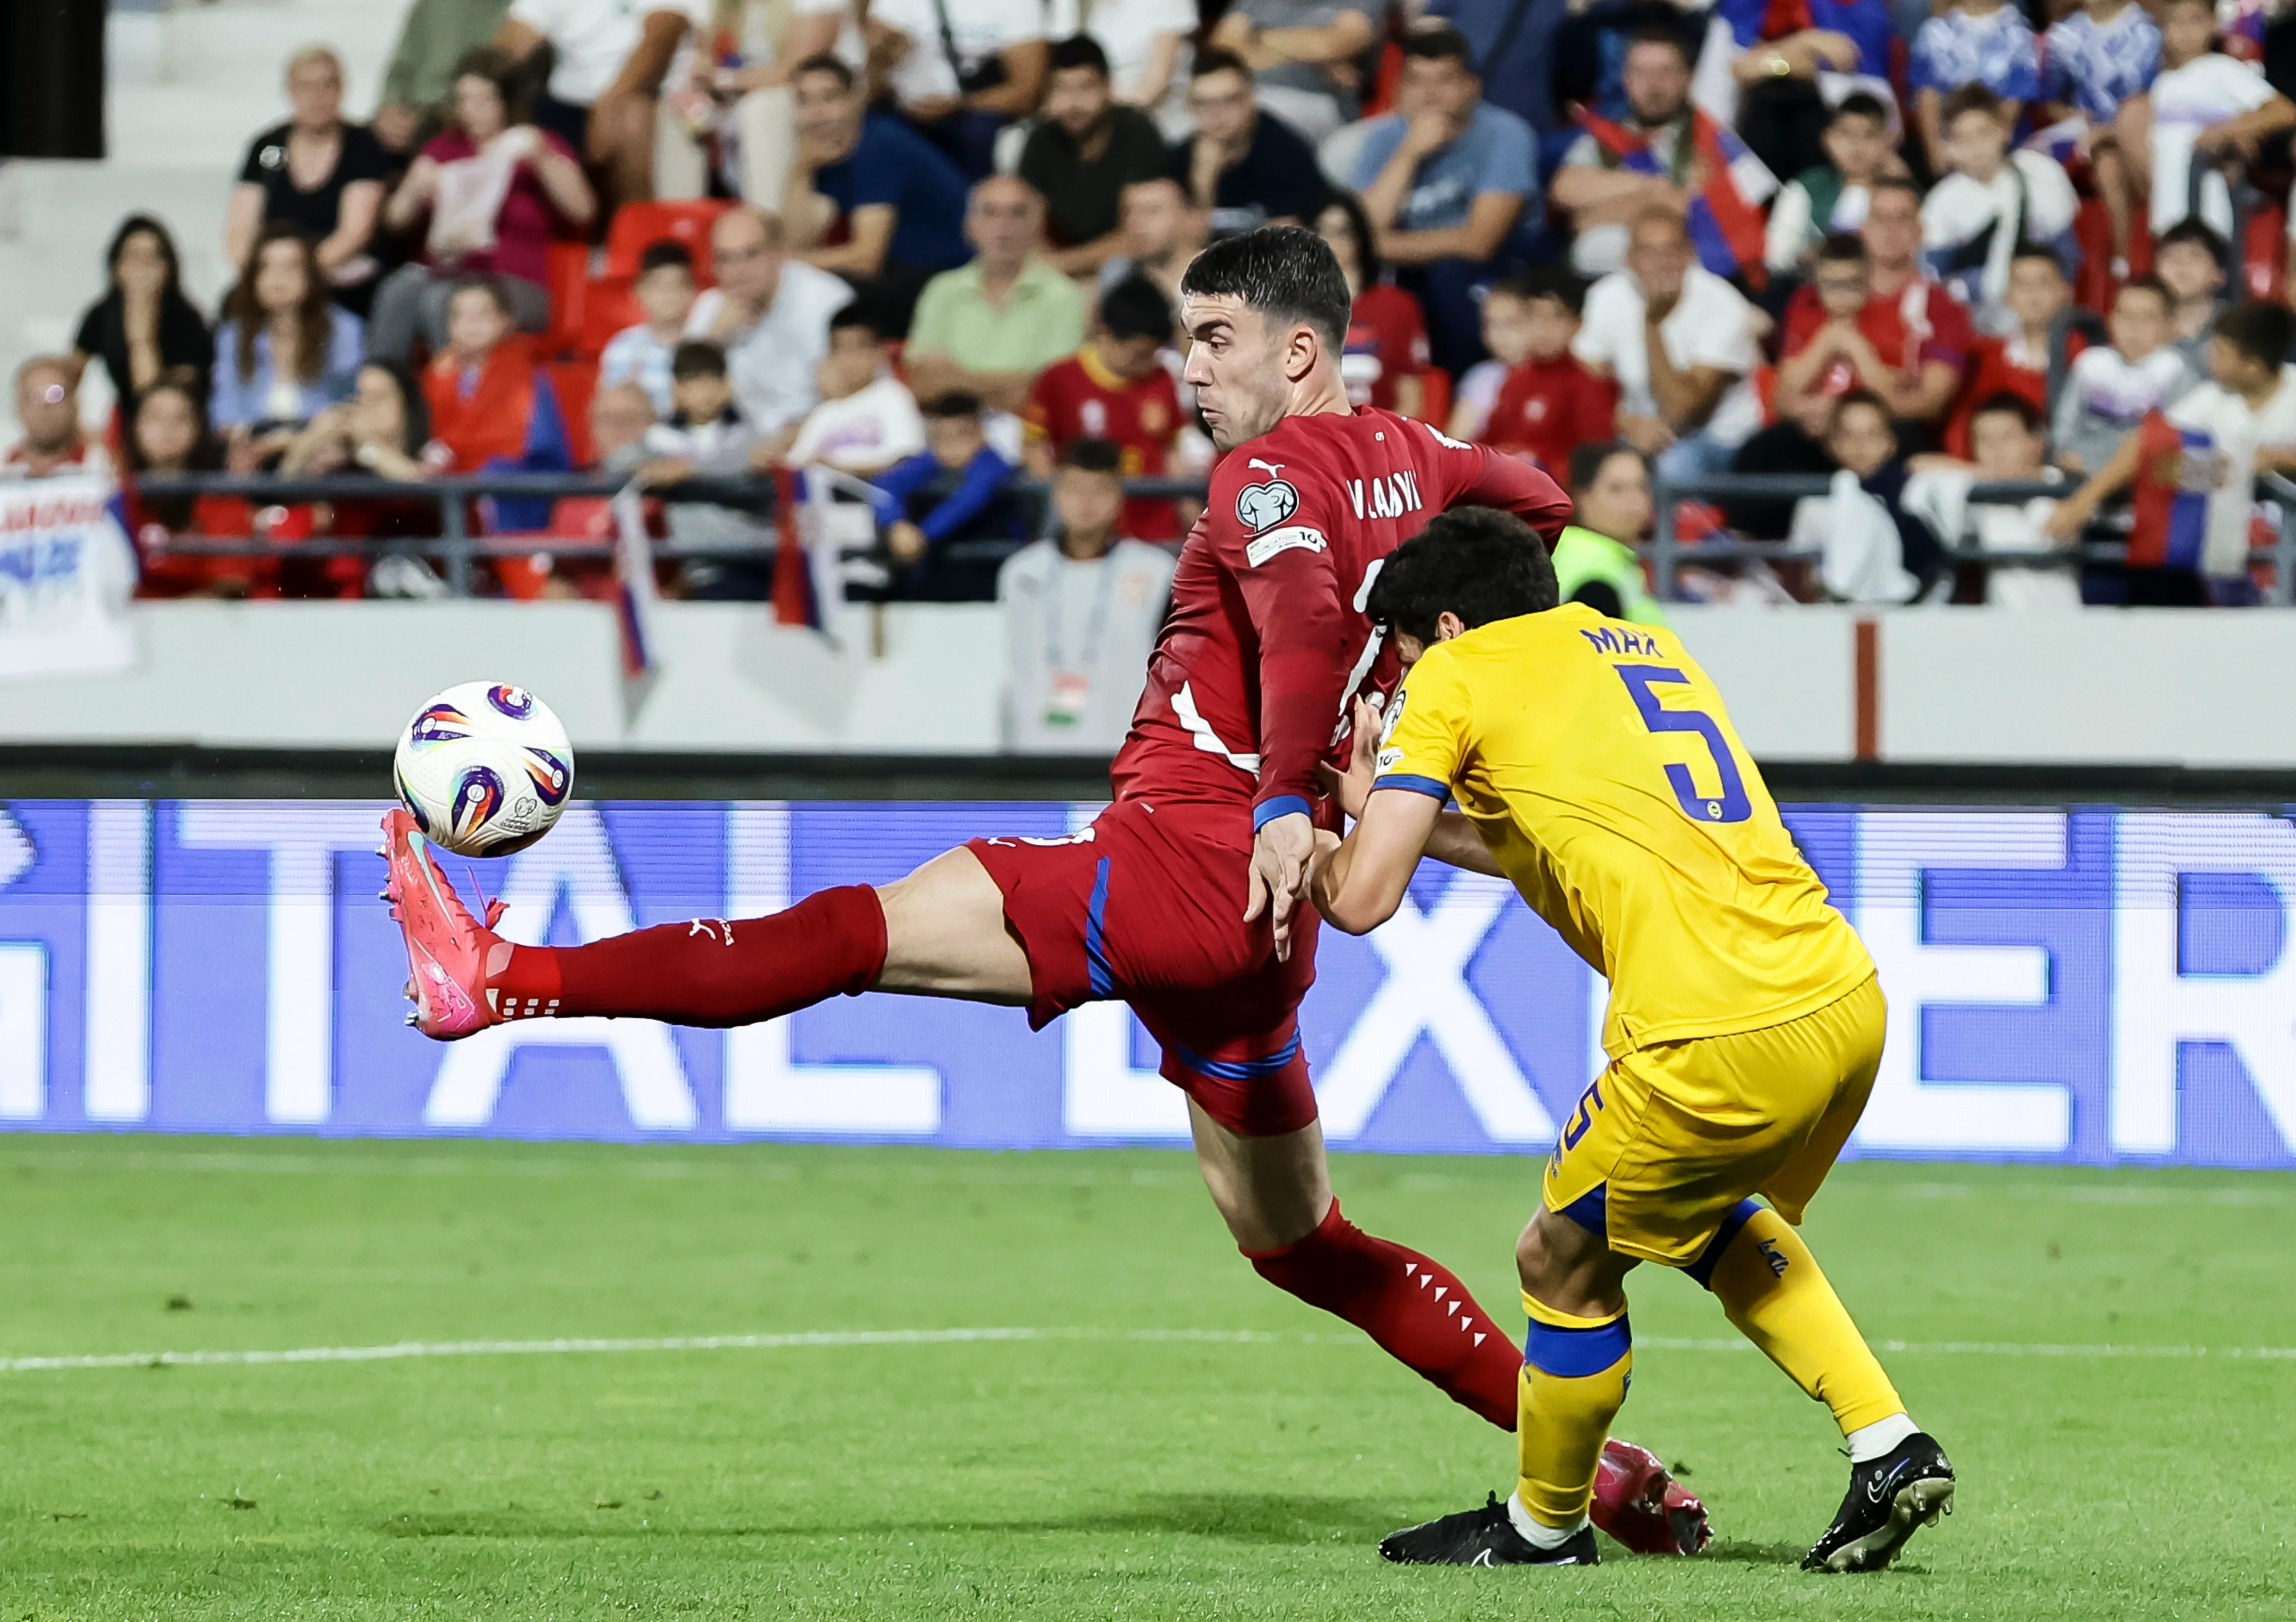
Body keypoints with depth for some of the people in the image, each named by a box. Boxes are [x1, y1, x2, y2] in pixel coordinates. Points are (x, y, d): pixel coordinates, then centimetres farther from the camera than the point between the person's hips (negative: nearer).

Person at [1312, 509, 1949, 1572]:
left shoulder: (1455, 676, 4)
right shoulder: (1651, 648, 26)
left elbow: (1362, 899, 0)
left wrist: (1318, 849, 22)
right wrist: (1410, 823, 41)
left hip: (1716, 1046, -7)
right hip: (1849, 1002, 7)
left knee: (1563, 1264, 16)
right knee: (1716, 1218, 33)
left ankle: (1544, 1526, 31)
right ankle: (1890, 1449, 23)